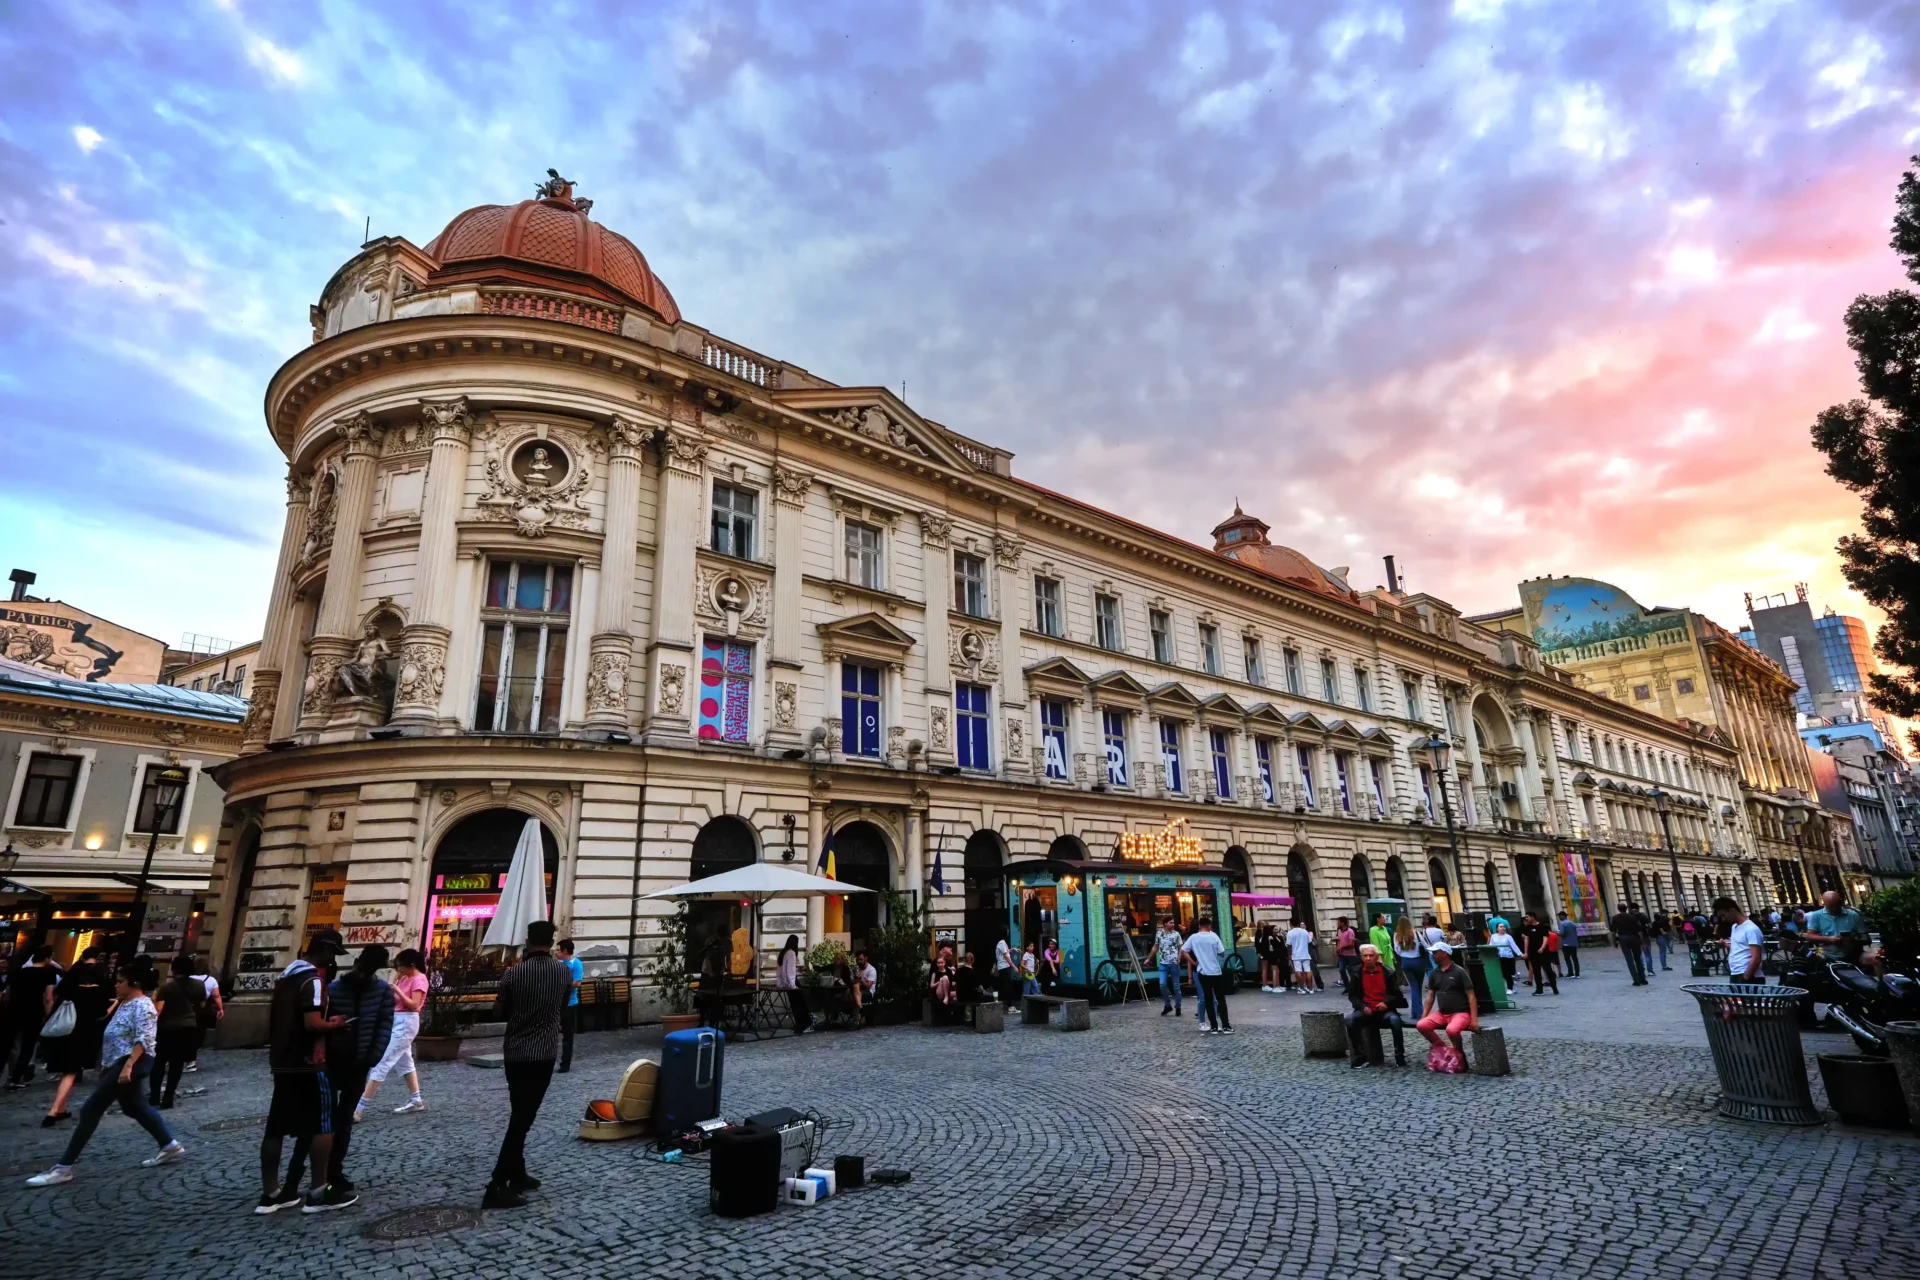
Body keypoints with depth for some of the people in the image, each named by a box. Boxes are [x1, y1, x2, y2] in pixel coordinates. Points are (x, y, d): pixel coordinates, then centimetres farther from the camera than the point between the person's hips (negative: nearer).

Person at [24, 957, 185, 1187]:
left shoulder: (142, 1005, -15)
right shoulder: (125, 1004, 17)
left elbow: (144, 1039, -24)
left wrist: (128, 1065, -31)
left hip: (133, 1063, -11)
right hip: (121, 1064, 11)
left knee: (91, 1109, -9)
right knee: (136, 1108, 14)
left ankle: (63, 1168, -3)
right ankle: (171, 1148, 21)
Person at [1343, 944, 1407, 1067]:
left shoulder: (1388, 973, 0)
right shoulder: (1357, 974, 3)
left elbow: (1397, 995, 5)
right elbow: (1352, 995, 7)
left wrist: (1386, 1003, -14)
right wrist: (1362, 1007, -12)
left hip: (1384, 1010, -1)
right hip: (1366, 1011, 1)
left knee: (1395, 1020, -35)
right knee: (1350, 1019, -27)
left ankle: (1399, 1056, -17)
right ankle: (1360, 1057, -15)